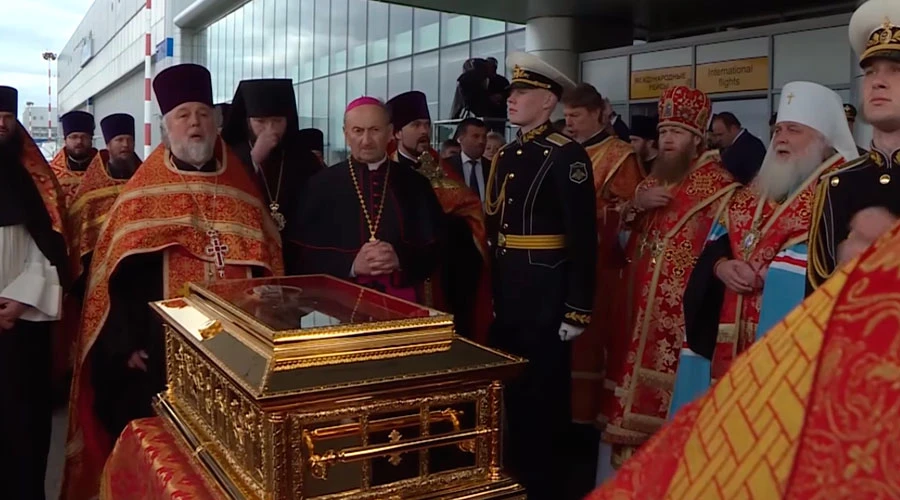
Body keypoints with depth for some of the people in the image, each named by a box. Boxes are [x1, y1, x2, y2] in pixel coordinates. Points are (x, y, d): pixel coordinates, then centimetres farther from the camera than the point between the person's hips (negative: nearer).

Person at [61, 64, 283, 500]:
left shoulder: (242, 189, 9)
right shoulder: (143, 193, 2)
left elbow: (268, 266, 9)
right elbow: (120, 275, -3)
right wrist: (127, 344, -10)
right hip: (164, 350, -2)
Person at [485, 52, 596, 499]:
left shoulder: (567, 156, -13)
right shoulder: (505, 156, 11)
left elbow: (582, 239, -17)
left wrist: (576, 310, -19)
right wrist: (494, 292, 16)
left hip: (545, 297, -7)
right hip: (507, 295, 7)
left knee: (544, 394, 6)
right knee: (511, 390, 17)